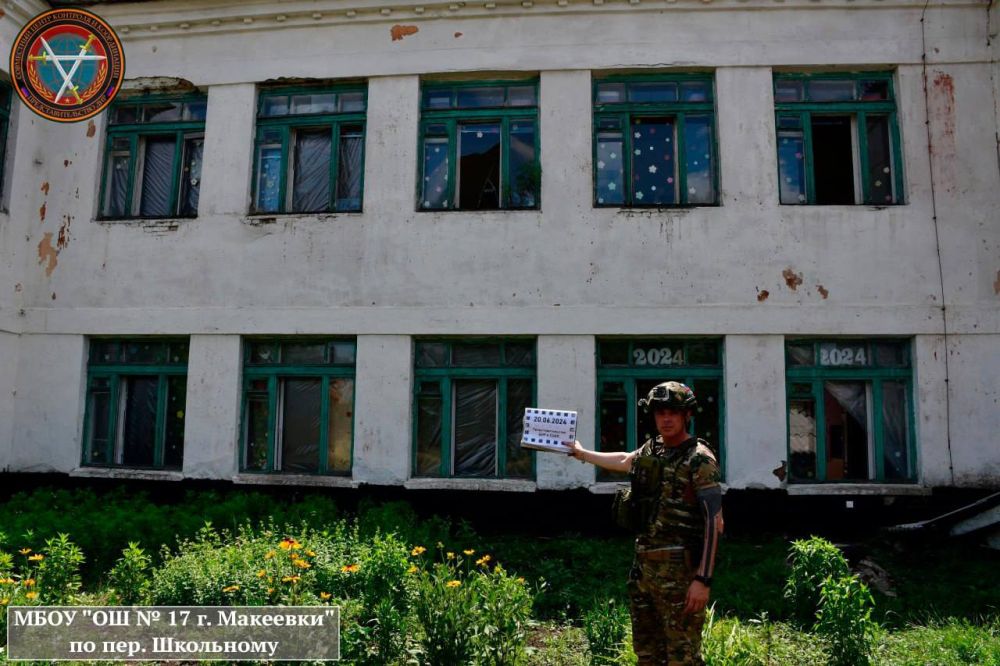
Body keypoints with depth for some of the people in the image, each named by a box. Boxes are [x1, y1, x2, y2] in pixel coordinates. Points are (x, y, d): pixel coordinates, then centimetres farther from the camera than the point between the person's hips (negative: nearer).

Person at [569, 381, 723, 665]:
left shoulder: (699, 460, -11)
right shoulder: (652, 449, 11)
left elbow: (714, 523, -14)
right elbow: (624, 461, 34)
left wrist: (703, 579, -20)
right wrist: (582, 454, 44)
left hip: (678, 569, -7)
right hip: (643, 565, 8)